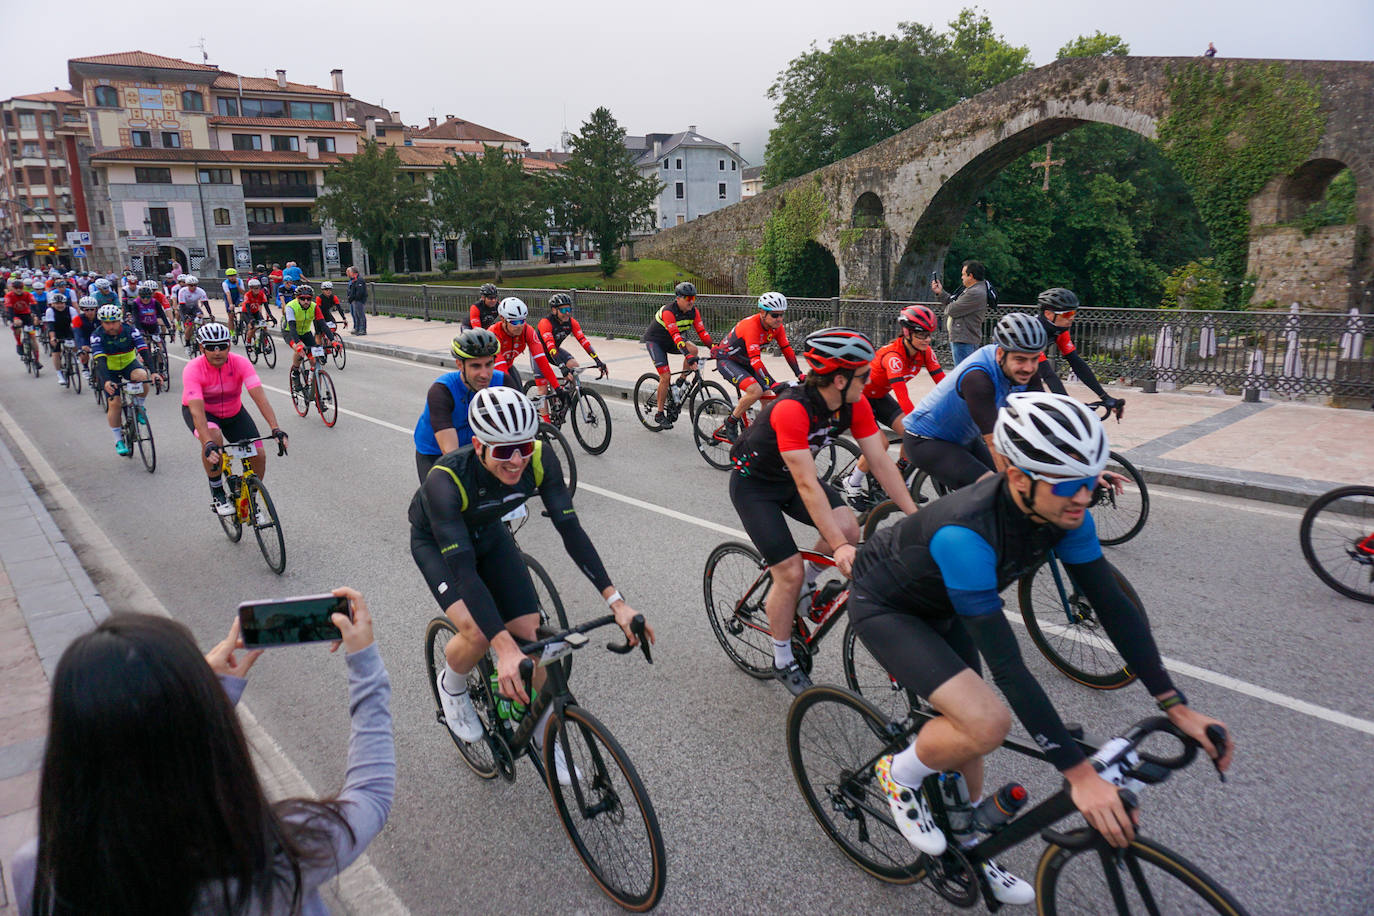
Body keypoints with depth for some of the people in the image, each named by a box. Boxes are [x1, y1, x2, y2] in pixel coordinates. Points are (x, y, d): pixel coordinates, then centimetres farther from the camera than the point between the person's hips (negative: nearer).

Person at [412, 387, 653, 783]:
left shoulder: (540, 459, -30)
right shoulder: (446, 479, -40)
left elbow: (571, 530, -27)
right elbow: (463, 569, -43)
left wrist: (617, 602, -34)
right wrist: (504, 649, -52)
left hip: (488, 533, 4)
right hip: (436, 542, -3)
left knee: (529, 633, -5)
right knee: (478, 632, -26)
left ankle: (545, 738, 18)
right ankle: (451, 685, 10)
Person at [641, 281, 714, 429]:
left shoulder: (693, 311, -12)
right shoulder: (668, 311, -32)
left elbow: (702, 332, -15)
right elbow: (676, 336, -42)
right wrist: (689, 357, -51)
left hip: (670, 341, 6)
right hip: (654, 341, -6)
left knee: (693, 349, -23)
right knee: (665, 376, -16)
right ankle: (659, 415, -3)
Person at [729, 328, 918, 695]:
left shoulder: (854, 404, -14)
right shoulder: (792, 409, -36)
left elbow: (881, 462, -12)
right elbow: (806, 485, -39)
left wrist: (916, 515, -18)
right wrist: (838, 547, -42)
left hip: (790, 475, 6)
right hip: (753, 483, -6)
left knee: (849, 529, -18)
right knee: (790, 573, -11)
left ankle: (805, 586, 12)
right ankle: (782, 661, 13)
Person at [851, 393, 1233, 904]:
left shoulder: (1064, 512, -19)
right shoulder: (966, 533, -42)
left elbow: (1114, 606, -11)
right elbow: (1006, 667, -39)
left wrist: (1178, 708, -14)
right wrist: (1080, 775, -37)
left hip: (940, 605, 7)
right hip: (883, 607, -7)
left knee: (968, 728, 11)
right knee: (986, 723, -24)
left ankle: (965, 846, 37)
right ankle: (900, 775, 5)